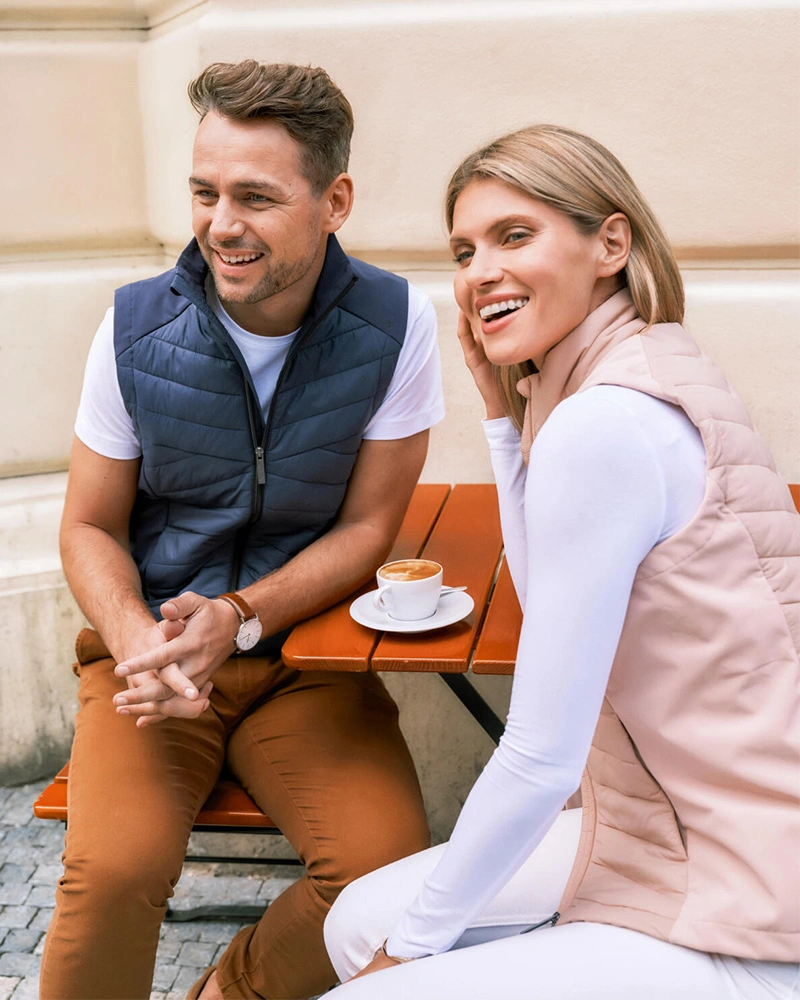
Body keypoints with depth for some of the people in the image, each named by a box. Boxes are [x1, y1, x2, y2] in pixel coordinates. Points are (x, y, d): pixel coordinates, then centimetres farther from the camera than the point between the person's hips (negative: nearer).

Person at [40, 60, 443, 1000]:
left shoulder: (395, 325, -9)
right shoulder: (137, 327, -6)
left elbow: (366, 526, -4)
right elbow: (89, 528, 2)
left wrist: (240, 618, -20)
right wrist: (136, 639, -19)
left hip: (305, 649, 1)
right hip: (151, 652, 0)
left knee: (386, 870, -20)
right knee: (115, 868, -26)